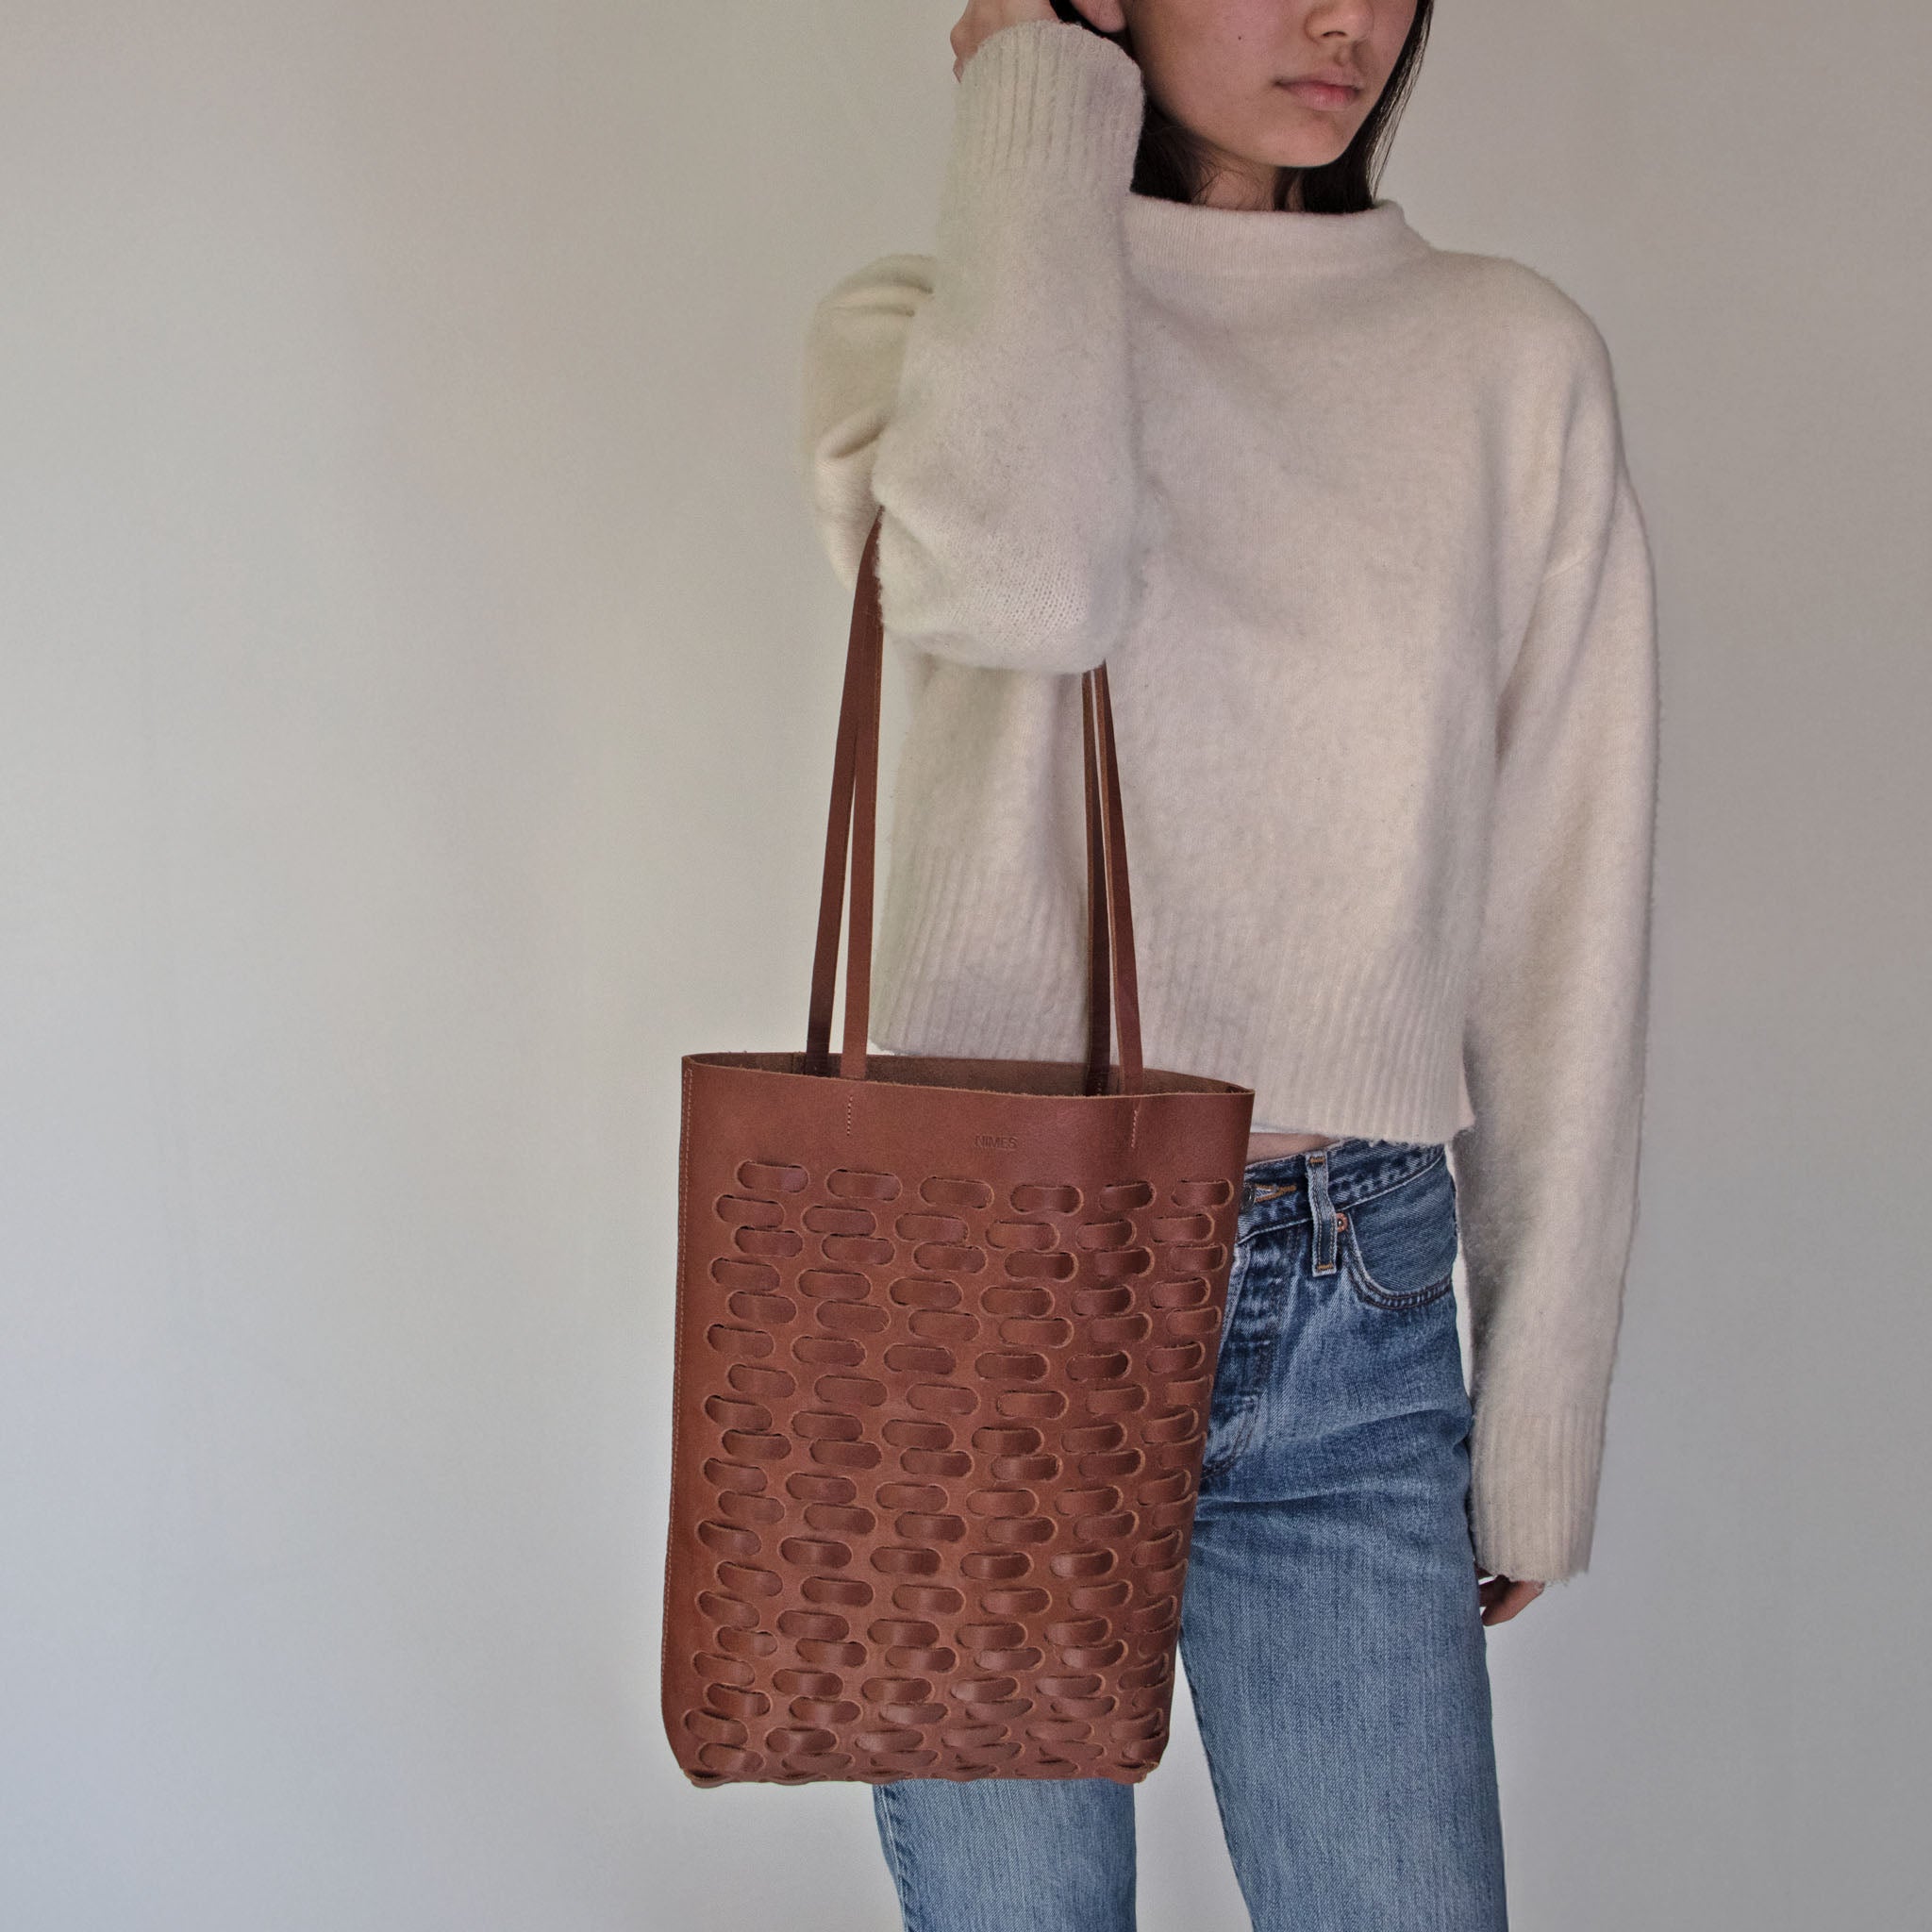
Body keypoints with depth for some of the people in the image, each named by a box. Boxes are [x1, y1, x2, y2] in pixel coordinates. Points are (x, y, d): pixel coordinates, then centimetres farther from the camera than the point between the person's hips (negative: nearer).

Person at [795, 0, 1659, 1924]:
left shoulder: (1513, 360, 4)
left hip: (1358, 1319, 2)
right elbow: (1021, 579, -25)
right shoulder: (912, 325, 1)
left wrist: (1542, 1417, 4)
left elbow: (1560, 925, 5)